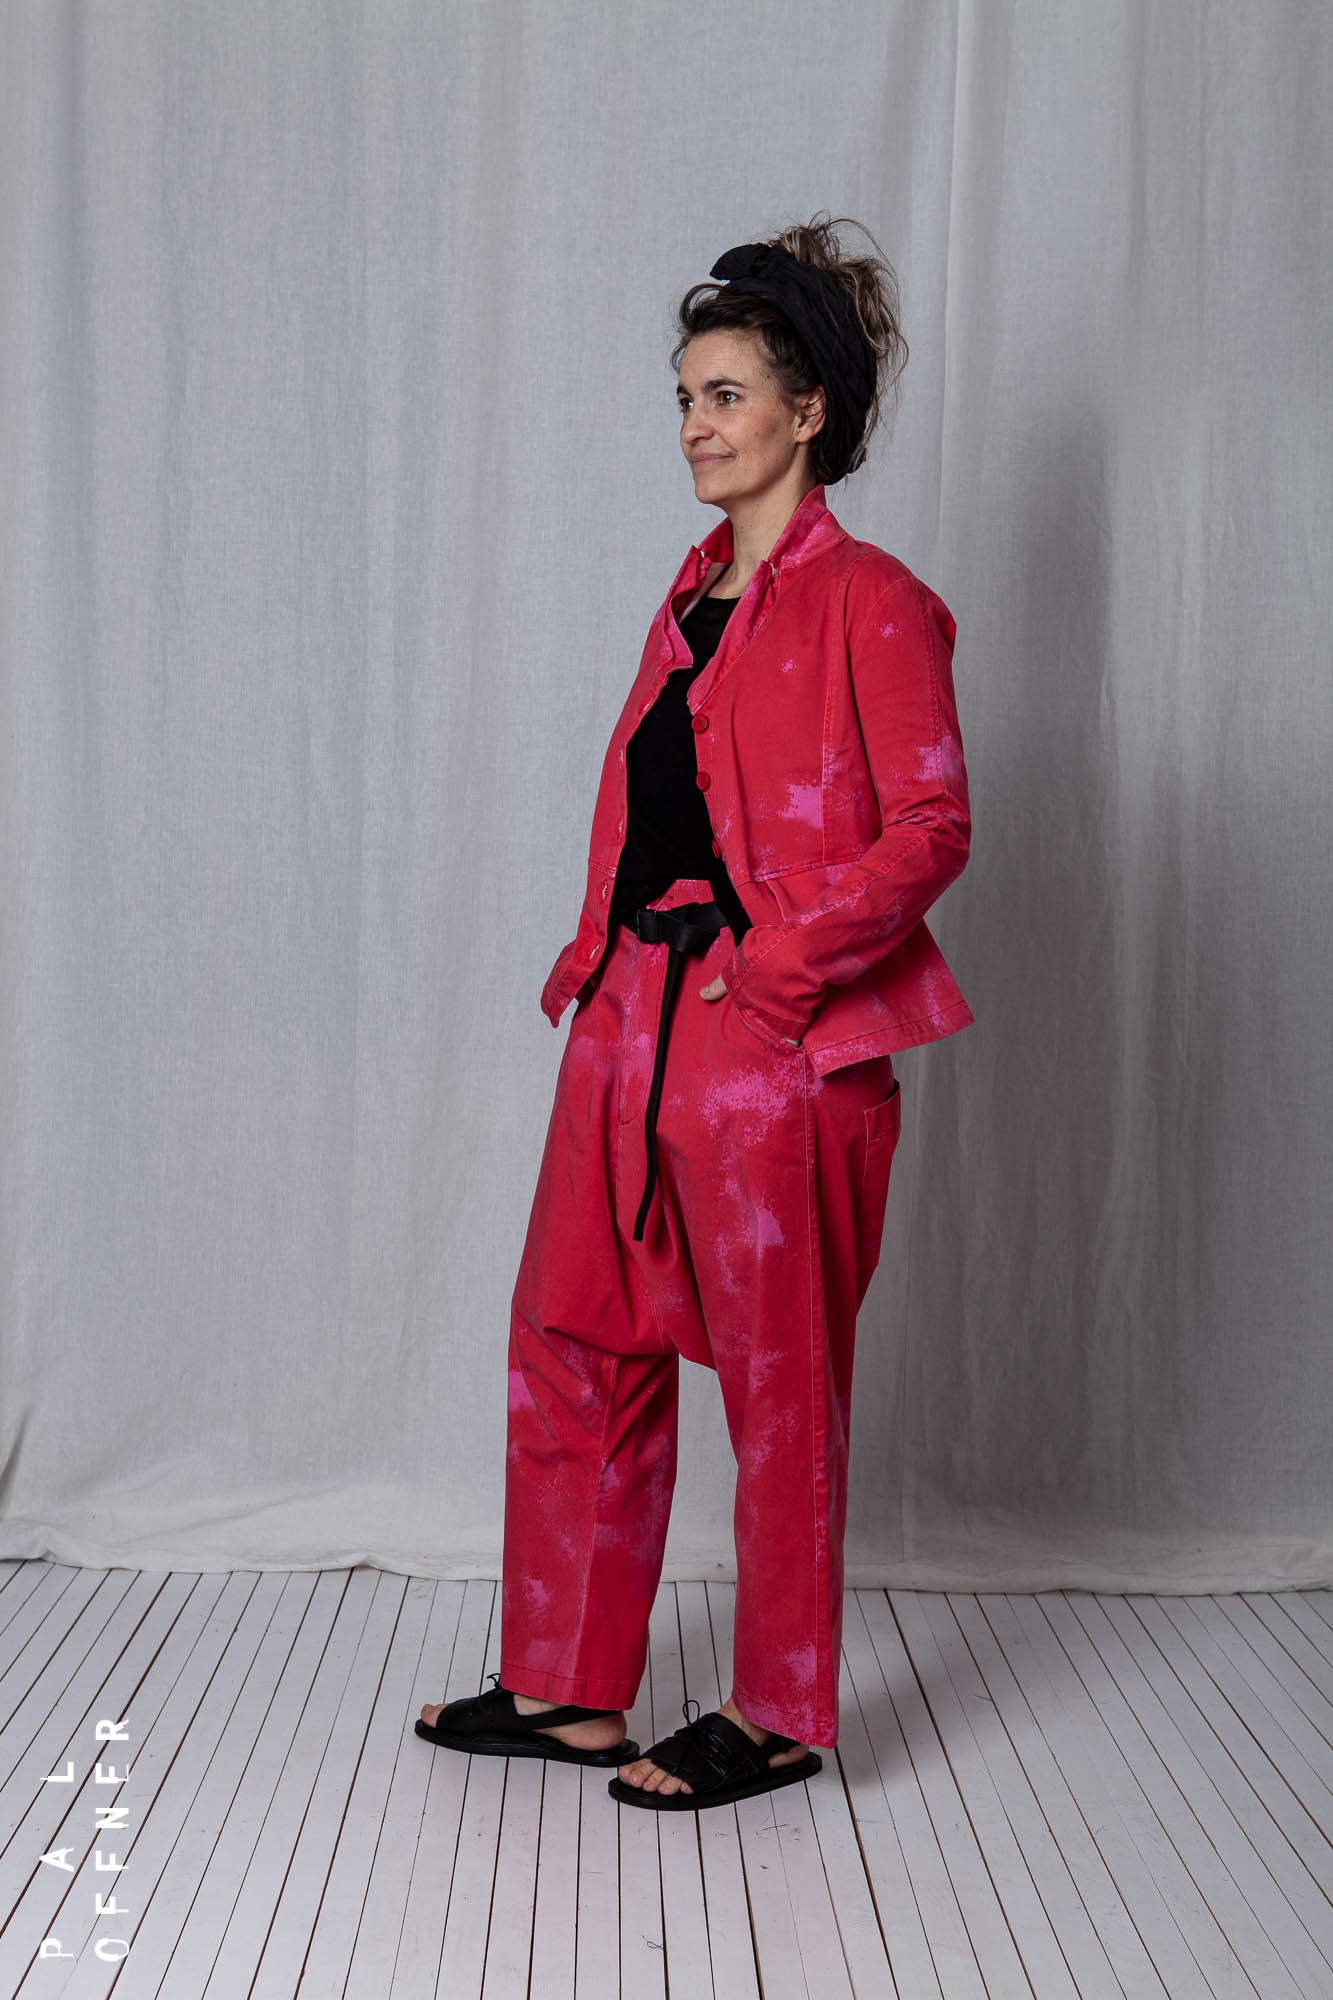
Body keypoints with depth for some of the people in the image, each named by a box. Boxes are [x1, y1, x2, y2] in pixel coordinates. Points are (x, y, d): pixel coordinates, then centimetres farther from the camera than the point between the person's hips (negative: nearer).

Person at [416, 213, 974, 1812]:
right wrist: (598, 958, 10)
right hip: (634, 1020, 8)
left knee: (779, 1377, 4)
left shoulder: (868, 602, -8)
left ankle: (778, 1718, 19)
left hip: (777, 1041, -8)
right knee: (573, 1339, 11)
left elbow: (932, 829, -13)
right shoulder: (697, 595, 16)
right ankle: (571, 1688, 25)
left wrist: (781, 959, -19)